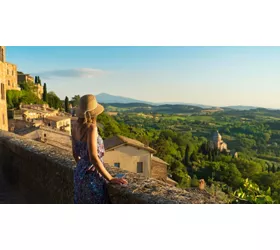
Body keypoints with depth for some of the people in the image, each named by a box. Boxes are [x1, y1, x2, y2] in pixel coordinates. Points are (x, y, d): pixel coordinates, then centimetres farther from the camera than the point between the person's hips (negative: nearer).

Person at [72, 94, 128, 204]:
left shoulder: (76, 126, 1)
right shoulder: (91, 128, -22)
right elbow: (93, 158, -25)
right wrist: (110, 179, -19)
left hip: (79, 173, 8)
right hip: (92, 177, -8)